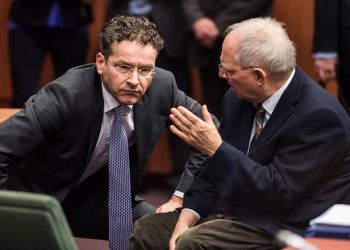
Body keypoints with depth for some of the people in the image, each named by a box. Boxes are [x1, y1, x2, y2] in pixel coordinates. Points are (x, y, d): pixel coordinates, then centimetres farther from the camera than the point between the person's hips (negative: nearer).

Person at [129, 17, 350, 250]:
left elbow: (277, 192, -24)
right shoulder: (238, 98, 2)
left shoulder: (319, 115, -21)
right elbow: (215, 170, 10)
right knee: (148, 229, -2)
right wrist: (186, 219, -5)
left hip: (286, 228, -7)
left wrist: (216, 148, -26)